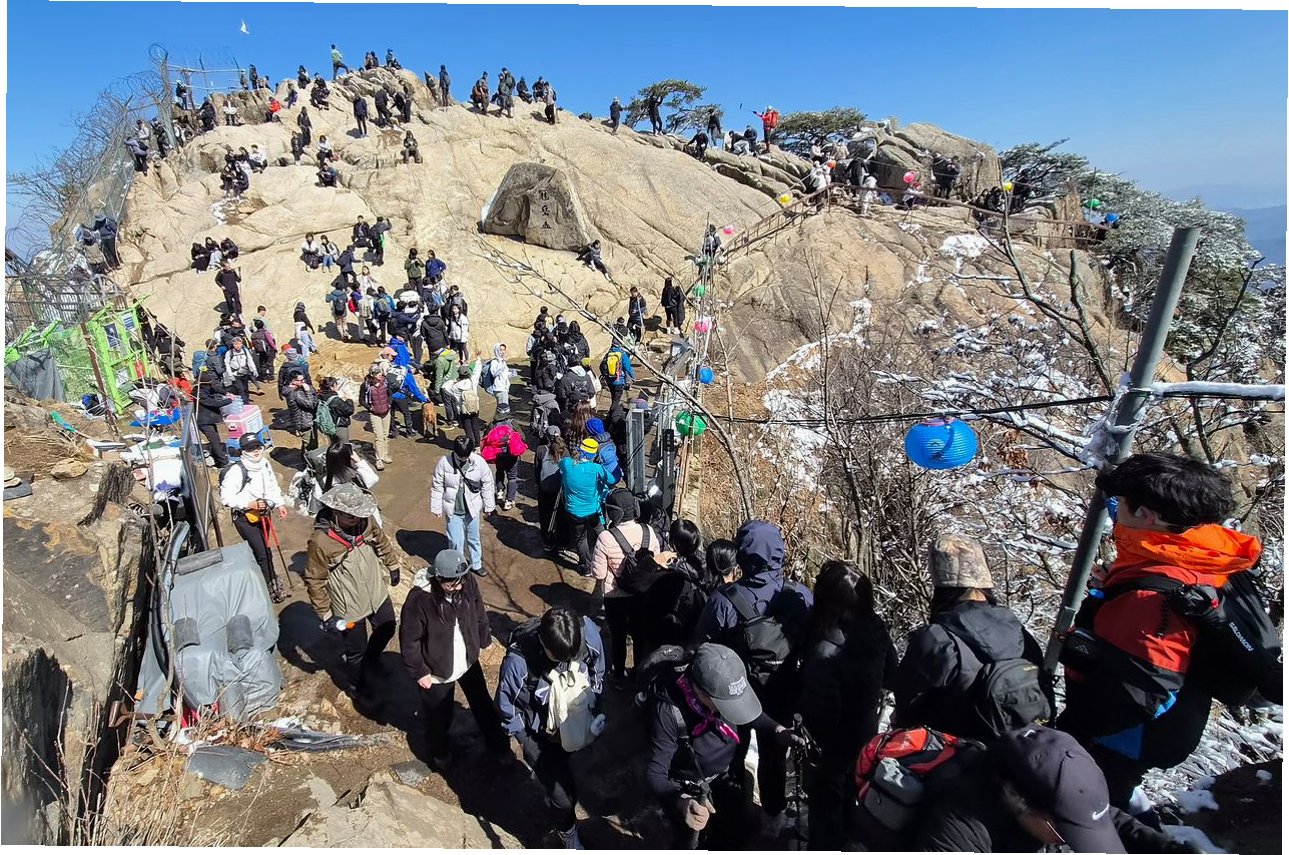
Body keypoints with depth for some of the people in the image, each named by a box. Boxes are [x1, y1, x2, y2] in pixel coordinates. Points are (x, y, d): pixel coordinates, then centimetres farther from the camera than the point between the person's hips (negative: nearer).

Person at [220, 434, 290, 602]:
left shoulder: (265, 464, -1)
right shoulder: (236, 470, -23)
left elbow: (272, 485, 13)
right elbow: (226, 497, -20)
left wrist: (280, 504, 5)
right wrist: (250, 504, -26)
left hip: (263, 512, 7)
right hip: (245, 517, -7)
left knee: (261, 549, 19)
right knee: (263, 553, -4)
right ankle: (272, 587, 10)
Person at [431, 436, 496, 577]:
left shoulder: (479, 462, -15)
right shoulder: (444, 462, -17)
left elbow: (487, 485, -3)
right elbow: (437, 486, -7)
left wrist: (488, 506, 3)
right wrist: (436, 507, -3)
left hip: (472, 508, 2)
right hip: (453, 510, -2)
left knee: (474, 538, 19)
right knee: (456, 541, 2)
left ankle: (476, 564, 40)